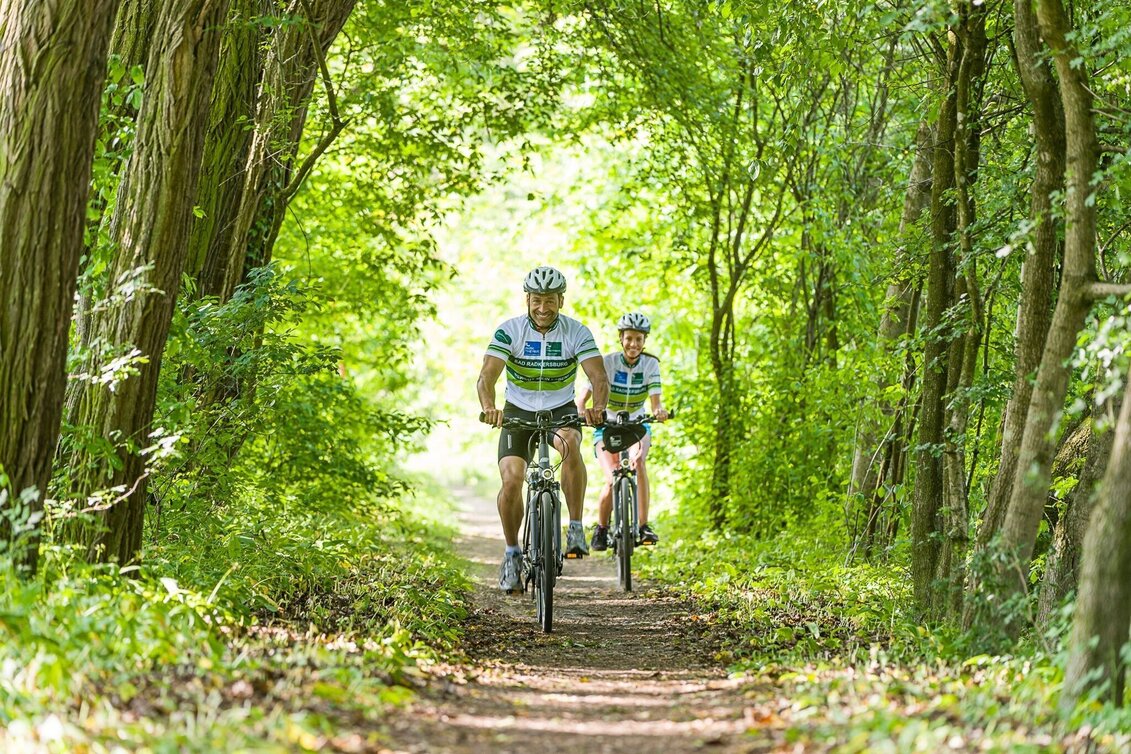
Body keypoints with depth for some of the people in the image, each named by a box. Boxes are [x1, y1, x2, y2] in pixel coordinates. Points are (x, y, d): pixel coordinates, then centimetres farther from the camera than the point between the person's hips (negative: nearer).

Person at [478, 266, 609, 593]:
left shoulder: (577, 333, -13)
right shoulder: (509, 331, -15)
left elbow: (598, 376, -22)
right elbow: (487, 376, -24)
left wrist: (598, 407, -44)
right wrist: (489, 408, -46)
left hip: (561, 411, 0)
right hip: (518, 412, 0)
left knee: (570, 444, -35)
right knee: (511, 480, -19)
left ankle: (576, 528, -25)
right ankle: (512, 552, 1)